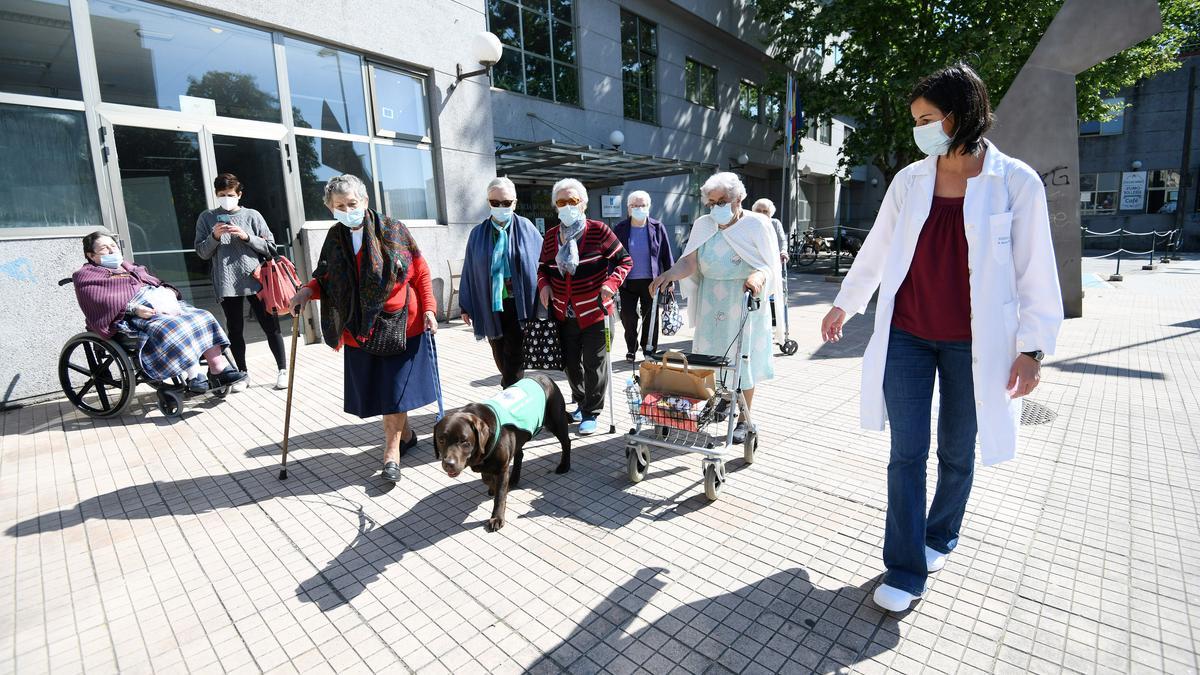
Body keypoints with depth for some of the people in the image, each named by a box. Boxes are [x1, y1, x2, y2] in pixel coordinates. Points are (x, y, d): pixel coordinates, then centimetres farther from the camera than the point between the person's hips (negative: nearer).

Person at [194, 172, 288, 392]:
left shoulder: (252, 215, 5)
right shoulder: (207, 218, 9)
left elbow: (270, 246, 3)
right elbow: (202, 252, 7)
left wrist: (246, 237, -10)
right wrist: (214, 237, -10)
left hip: (256, 280, -1)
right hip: (227, 284, 2)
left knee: (271, 326, 1)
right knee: (235, 330, 8)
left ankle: (282, 370, 12)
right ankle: (243, 374, 19)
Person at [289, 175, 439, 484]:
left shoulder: (392, 229, -6)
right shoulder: (335, 238, 6)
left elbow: (420, 270, -3)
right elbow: (327, 279, 16)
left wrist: (428, 309, -10)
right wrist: (308, 290, -5)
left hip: (400, 323, -4)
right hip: (360, 329, 5)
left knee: (395, 387, -1)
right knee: (374, 389, 10)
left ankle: (392, 452, 10)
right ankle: (405, 433, 32)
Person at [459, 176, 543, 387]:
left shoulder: (526, 228, 0)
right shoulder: (478, 233, 6)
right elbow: (469, 271, 8)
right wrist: (466, 306, 8)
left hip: (518, 305, -3)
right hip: (490, 307, 3)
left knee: (514, 361, -4)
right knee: (501, 359, 14)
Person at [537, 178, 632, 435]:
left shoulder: (598, 230, -8)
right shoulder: (551, 235, 6)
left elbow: (624, 260, -4)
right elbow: (543, 266, 17)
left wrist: (611, 283, -20)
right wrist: (543, 284, -3)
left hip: (594, 312, -5)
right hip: (564, 315, 5)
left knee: (594, 364, 4)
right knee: (571, 363, 16)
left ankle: (591, 413, 19)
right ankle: (581, 402, 38)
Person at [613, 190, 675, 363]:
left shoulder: (658, 228, 0)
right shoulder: (620, 229, 1)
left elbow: (666, 255, 3)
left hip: (650, 281, 0)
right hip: (627, 283, 0)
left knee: (650, 319, 9)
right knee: (628, 318, 3)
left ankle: (648, 350, 25)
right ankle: (631, 349, 24)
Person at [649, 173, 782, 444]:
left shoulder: (756, 224, -5)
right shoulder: (702, 225, 4)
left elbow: (769, 266, -10)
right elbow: (689, 262, -4)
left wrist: (758, 277, -32)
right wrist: (668, 274, -23)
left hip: (745, 304, -3)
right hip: (711, 304, 3)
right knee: (712, 356, 7)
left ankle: (744, 419, 18)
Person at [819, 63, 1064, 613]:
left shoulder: (1016, 182, -4)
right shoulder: (909, 179, 5)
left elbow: (1035, 270, -3)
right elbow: (876, 248, 13)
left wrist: (1032, 347, -6)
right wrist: (844, 304, 19)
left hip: (972, 343, -2)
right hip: (906, 337, 2)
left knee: (958, 451, 13)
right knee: (907, 452, 1)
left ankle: (940, 538, 39)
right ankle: (905, 572, 12)